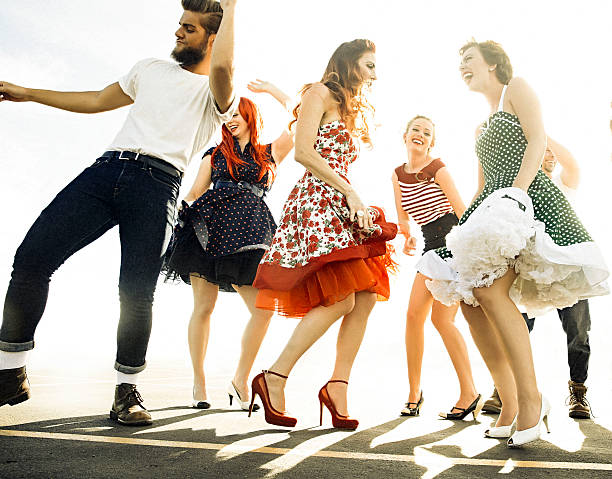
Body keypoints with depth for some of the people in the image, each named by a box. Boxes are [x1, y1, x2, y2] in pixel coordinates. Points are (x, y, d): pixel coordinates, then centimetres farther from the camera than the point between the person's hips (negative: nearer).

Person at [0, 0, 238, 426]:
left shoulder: (217, 94, 13)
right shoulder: (150, 69, 30)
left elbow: (223, 66, -12)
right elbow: (97, 100, 35)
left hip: (158, 182, -4)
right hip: (109, 166, 5)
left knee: (137, 293, -13)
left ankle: (128, 390, 8)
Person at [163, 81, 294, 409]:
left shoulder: (270, 153, 19)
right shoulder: (214, 155, 22)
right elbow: (194, 193, 19)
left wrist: (270, 89, 23)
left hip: (248, 232, 0)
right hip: (208, 226, 1)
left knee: (263, 310, -11)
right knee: (204, 307, -1)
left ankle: (240, 381, 5)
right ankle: (199, 382, 13)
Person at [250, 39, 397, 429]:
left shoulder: (353, 108, 29)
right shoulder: (320, 93, 3)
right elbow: (303, 152, -11)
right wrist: (350, 191, -13)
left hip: (342, 206, 9)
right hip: (316, 201, -9)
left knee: (366, 297, -4)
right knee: (341, 299, -18)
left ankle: (338, 385, 2)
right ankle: (274, 378, -9)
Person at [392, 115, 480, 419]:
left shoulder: (437, 168, -6)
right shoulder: (398, 174, 11)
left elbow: (462, 210, -9)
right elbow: (403, 215, 17)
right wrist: (407, 236, 3)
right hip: (431, 244, 6)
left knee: (441, 318, -11)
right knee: (414, 313, -3)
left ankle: (469, 394, 1)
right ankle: (414, 392, 8)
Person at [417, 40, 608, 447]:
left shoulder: (516, 89, 11)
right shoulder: (482, 129, 32)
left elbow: (538, 140, -5)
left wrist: (517, 189, -19)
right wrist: (467, 221, 16)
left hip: (529, 197, -8)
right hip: (495, 207, 8)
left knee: (490, 290, -27)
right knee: (469, 300, -7)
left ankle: (532, 399, -17)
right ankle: (510, 407, 0)